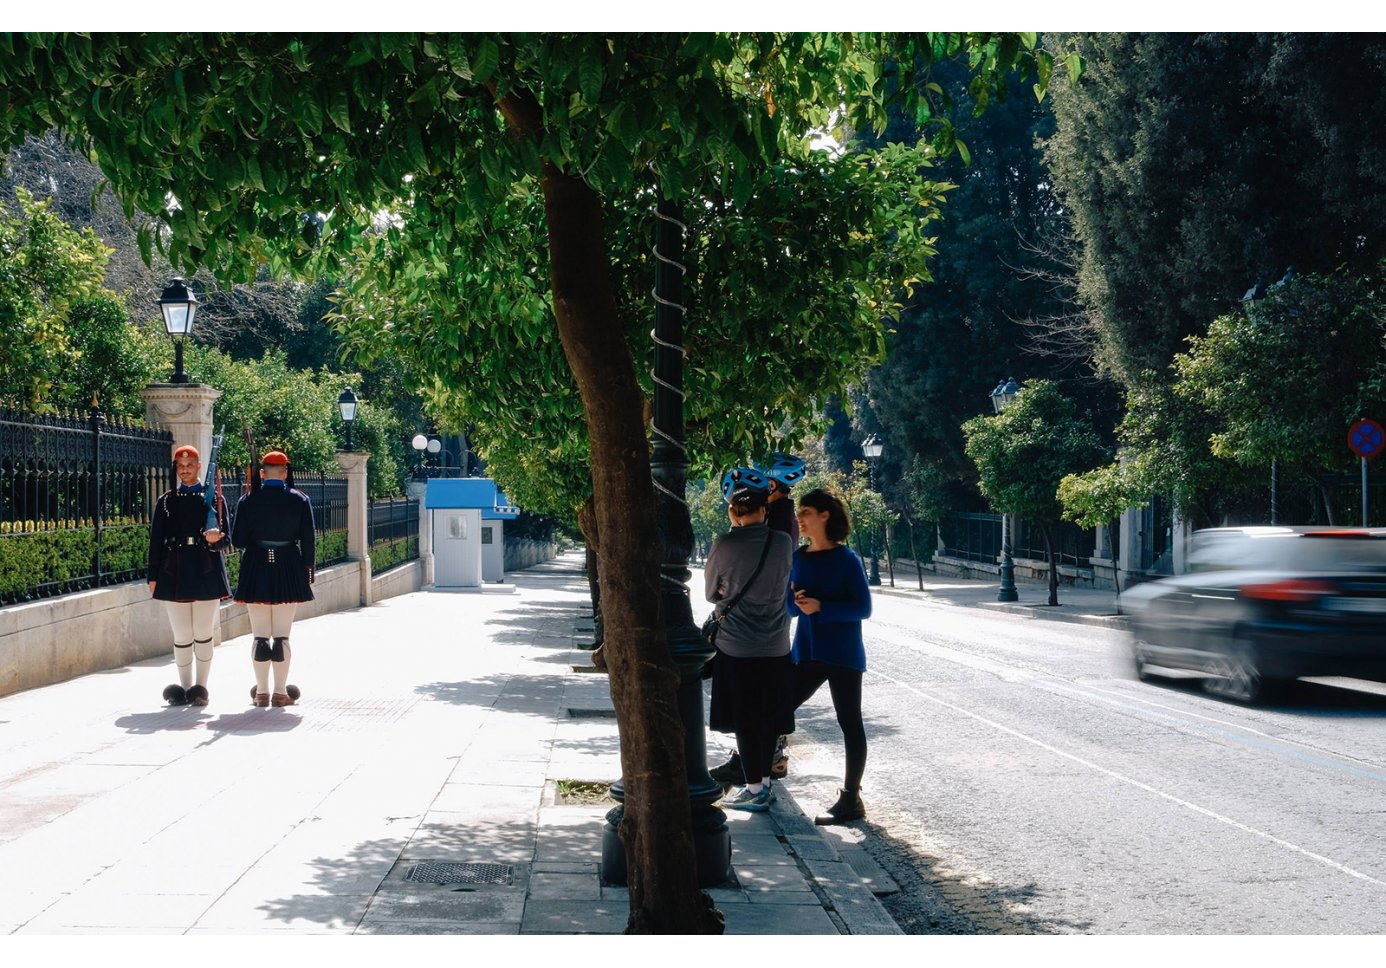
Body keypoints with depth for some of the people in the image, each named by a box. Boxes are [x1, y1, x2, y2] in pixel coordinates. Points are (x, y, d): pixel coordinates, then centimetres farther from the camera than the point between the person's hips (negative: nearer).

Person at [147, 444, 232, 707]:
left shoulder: (214, 498, 5)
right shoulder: (166, 501, 9)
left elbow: (225, 541, 4)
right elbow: (156, 540, 9)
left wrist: (214, 539, -20)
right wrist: (153, 577, 5)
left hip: (206, 574, -1)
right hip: (175, 574, 1)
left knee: (203, 634, 2)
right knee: (182, 636, 4)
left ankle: (200, 687, 11)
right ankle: (185, 687, 14)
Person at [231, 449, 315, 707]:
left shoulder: (248, 501, -2)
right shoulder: (299, 500, -2)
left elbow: (238, 541, -2)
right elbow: (308, 540, -2)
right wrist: (308, 570, 8)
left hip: (256, 570, 0)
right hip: (289, 570, 0)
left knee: (260, 635, 6)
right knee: (282, 635, 4)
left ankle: (262, 692, 8)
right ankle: (280, 692, 3)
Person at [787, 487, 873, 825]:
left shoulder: (846, 559, -9)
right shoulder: (799, 558, 8)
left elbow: (863, 607, -12)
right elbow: (790, 604, 15)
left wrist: (820, 607, -21)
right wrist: (796, 603, -9)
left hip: (842, 655, -6)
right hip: (806, 653, 6)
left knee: (850, 723, 1)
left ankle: (851, 798, 7)